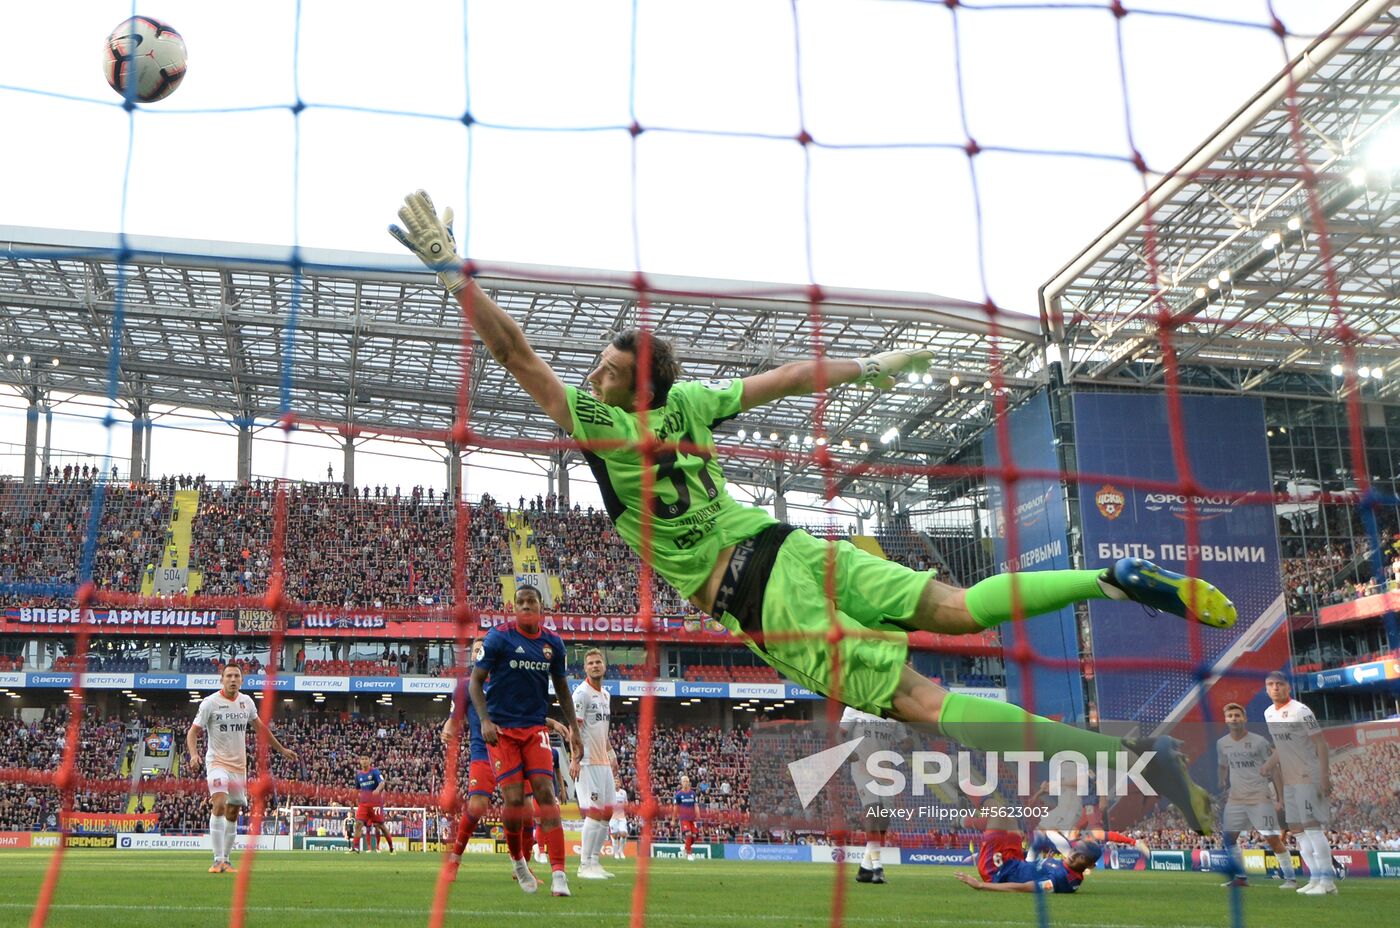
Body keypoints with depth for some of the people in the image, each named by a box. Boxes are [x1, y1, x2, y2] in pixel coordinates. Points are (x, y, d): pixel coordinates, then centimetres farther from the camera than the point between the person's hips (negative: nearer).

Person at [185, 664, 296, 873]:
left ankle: (226, 860, 19)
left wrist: (281, 749, 25)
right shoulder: (210, 703, -8)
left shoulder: (246, 702, 7)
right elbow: (193, 732, -7)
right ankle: (218, 860, -22)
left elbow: (260, 728, 21)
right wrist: (194, 754, -25)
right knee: (219, 805, -23)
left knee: (233, 814, 9)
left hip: (239, 764, 5)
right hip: (217, 761, -5)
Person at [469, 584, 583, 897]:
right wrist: (485, 721, -17)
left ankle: (558, 872, -11)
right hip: (502, 729, -3)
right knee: (514, 800, -8)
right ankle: (517, 858, 20)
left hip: (535, 728, 3)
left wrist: (573, 728, 13)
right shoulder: (499, 637, -7)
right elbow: (476, 681, -5)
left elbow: (561, 686, 17)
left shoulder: (552, 643, 5)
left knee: (545, 792, -10)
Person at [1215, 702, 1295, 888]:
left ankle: (1291, 878, 2)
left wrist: (1281, 798, -9)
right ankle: (1240, 877, 17)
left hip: (1260, 798, -5)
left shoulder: (1259, 742, -8)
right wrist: (1222, 791, 19)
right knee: (1228, 837, 3)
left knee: (1273, 839, -9)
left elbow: (1275, 769, -6)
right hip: (1235, 799, 5)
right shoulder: (1222, 743, 6)